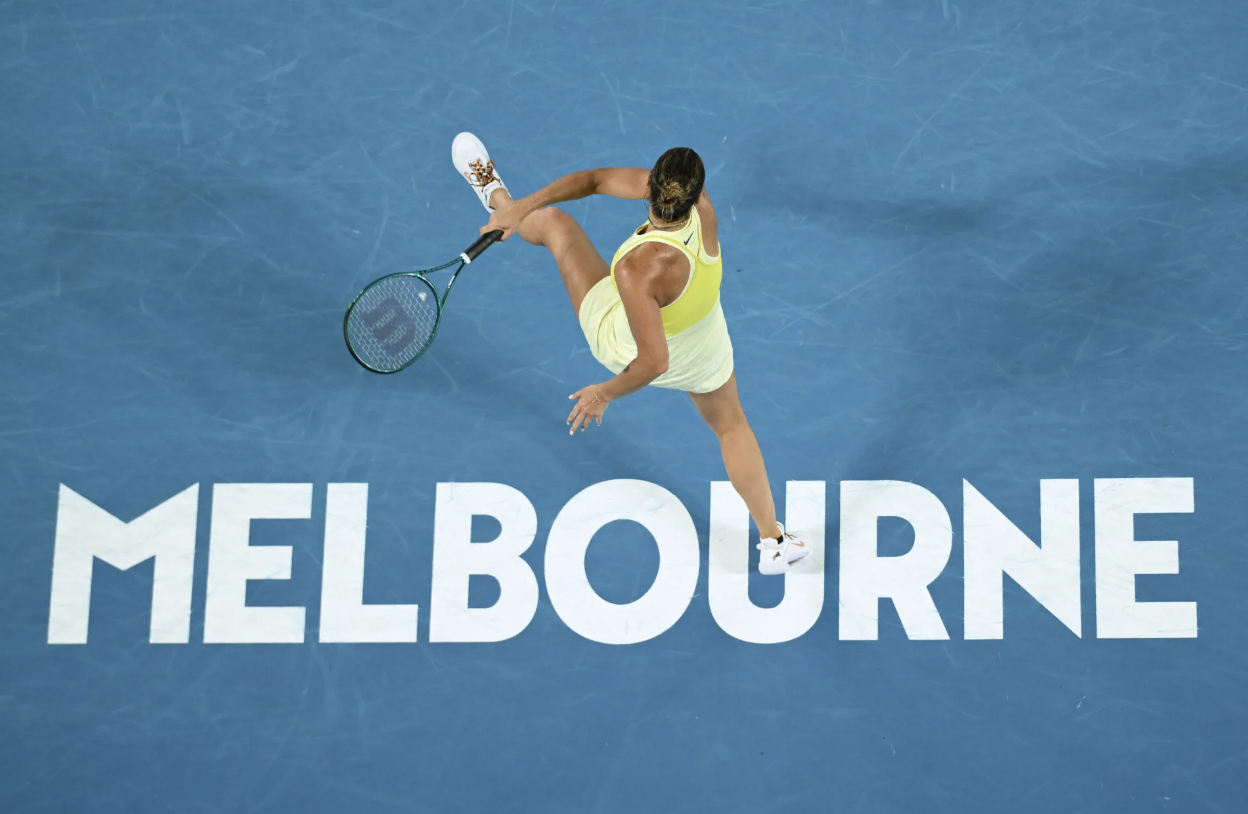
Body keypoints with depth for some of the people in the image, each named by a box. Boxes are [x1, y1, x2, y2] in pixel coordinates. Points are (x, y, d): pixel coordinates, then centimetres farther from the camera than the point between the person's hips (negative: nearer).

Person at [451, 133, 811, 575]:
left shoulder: (638, 268, -46)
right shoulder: (701, 205, -33)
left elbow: (653, 362, -39)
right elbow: (599, 179, -24)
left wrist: (604, 394, -22)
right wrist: (524, 205, -23)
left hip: (625, 349, -4)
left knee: (554, 221, 11)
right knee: (731, 426, 32)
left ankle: (496, 196, 45)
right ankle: (773, 541, 44)